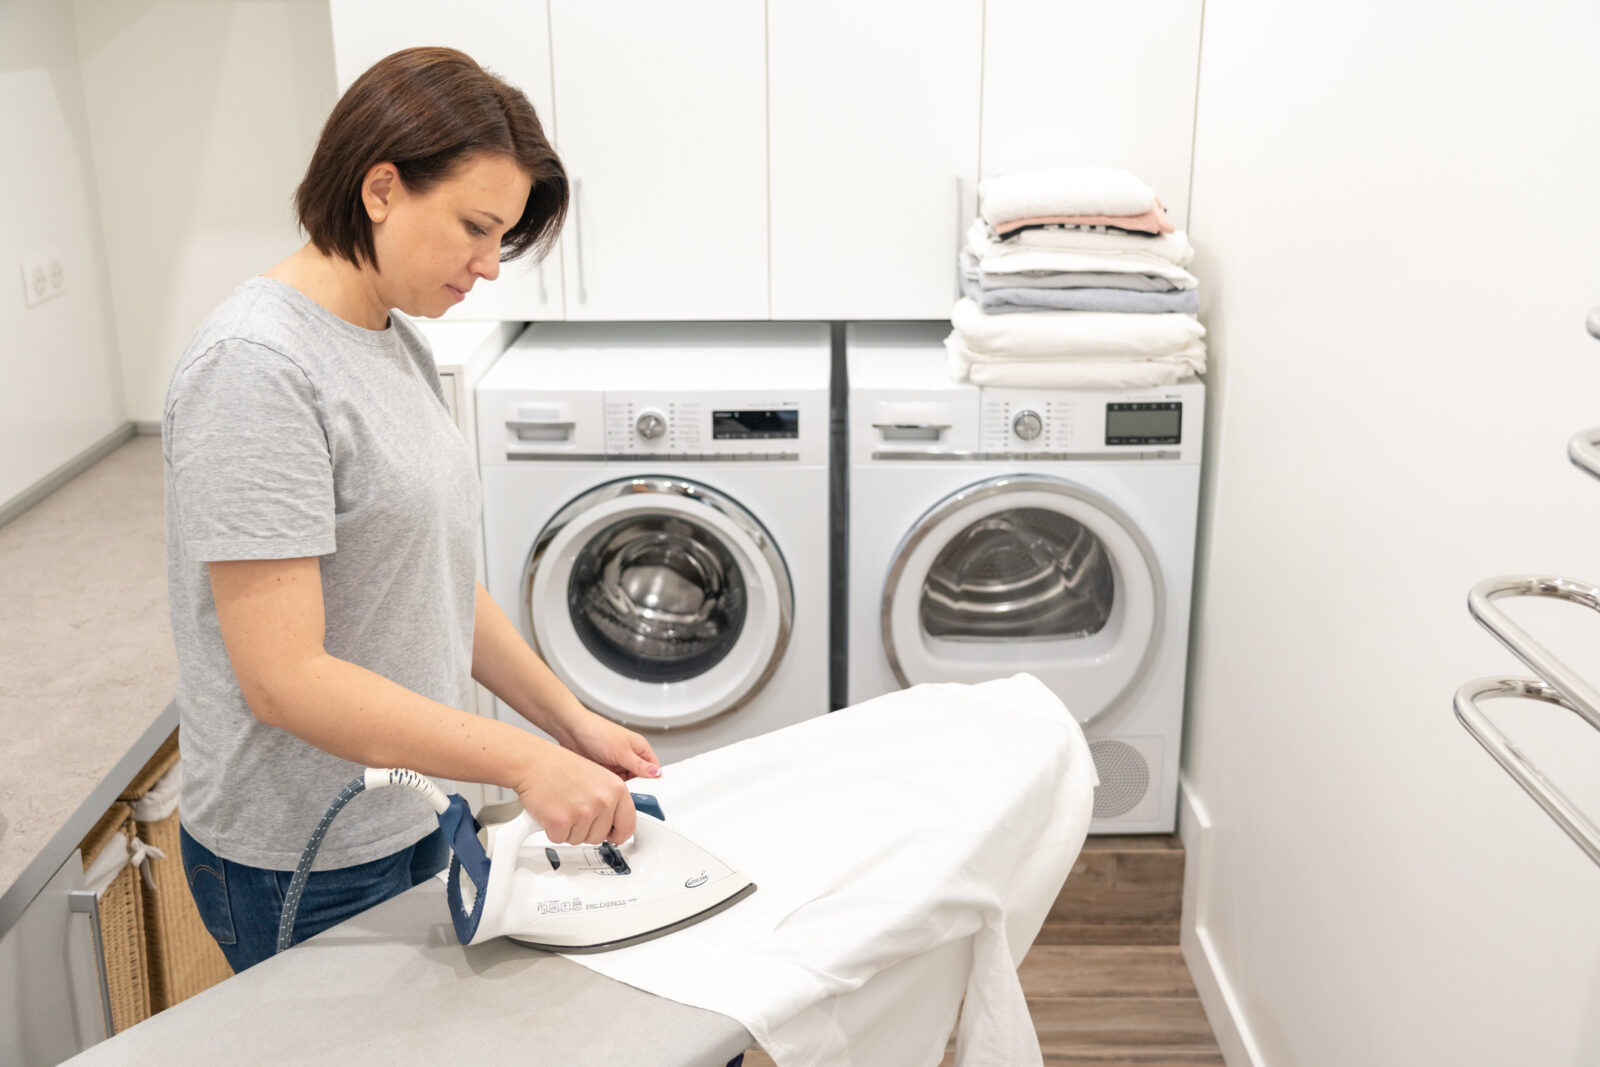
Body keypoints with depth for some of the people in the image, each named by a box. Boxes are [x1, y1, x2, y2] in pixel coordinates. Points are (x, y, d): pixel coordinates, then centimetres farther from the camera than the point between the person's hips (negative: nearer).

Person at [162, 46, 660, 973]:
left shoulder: (399, 340, 5)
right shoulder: (256, 366, -22)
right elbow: (284, 678, -26)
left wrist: (572, 720, 6)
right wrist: (524, 761, -27)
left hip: (414, 818, 8)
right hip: (308, 869, -8)